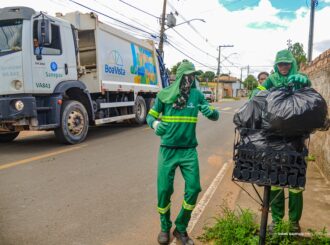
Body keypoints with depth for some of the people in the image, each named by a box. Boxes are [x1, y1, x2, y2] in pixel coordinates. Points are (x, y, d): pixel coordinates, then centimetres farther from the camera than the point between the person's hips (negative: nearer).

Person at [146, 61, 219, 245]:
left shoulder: (197, 95, 2)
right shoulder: (164, 94, -2)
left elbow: (215, 116, 3)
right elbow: (151, 116, 7)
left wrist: (210, 111, -21)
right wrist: (156, 125, -16)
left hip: (189, 150, 2)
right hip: (168, 149, -1)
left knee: (193, 189, -2)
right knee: (164, 190, 1)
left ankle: (181, 229, 22)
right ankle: (165, 228, 27)